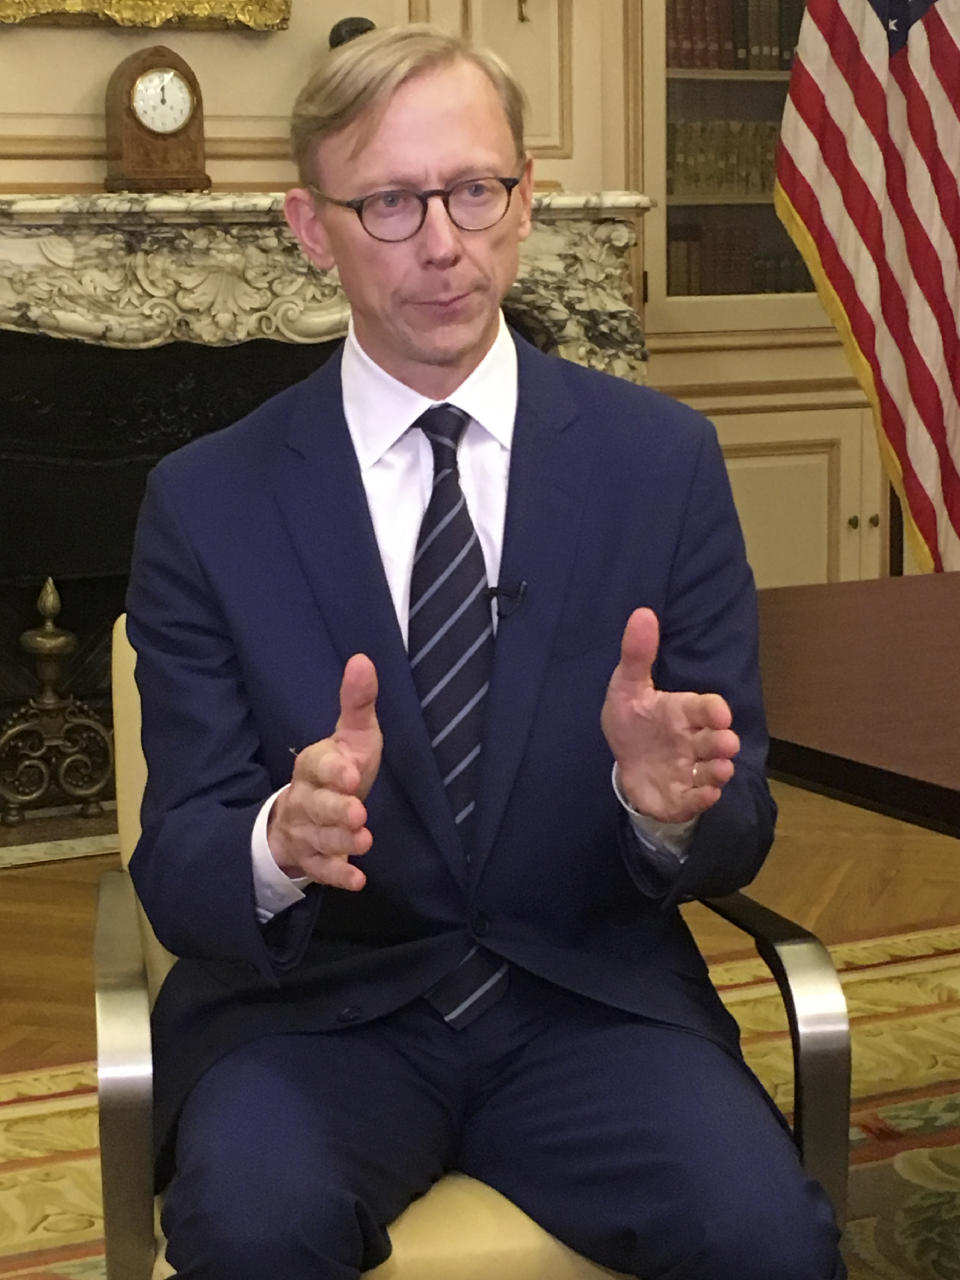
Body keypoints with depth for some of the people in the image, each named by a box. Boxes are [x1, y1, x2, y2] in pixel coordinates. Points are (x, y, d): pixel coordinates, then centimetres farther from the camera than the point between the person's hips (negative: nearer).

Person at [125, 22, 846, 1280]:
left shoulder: (662, 458, 0)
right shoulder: (207, 503, -2)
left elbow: (738, 837, 1)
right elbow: (177, 868, -4)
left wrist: (666, 799, -24)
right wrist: (283, 841, -28)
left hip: (590, 999, 1)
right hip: (316, 1007, 0)